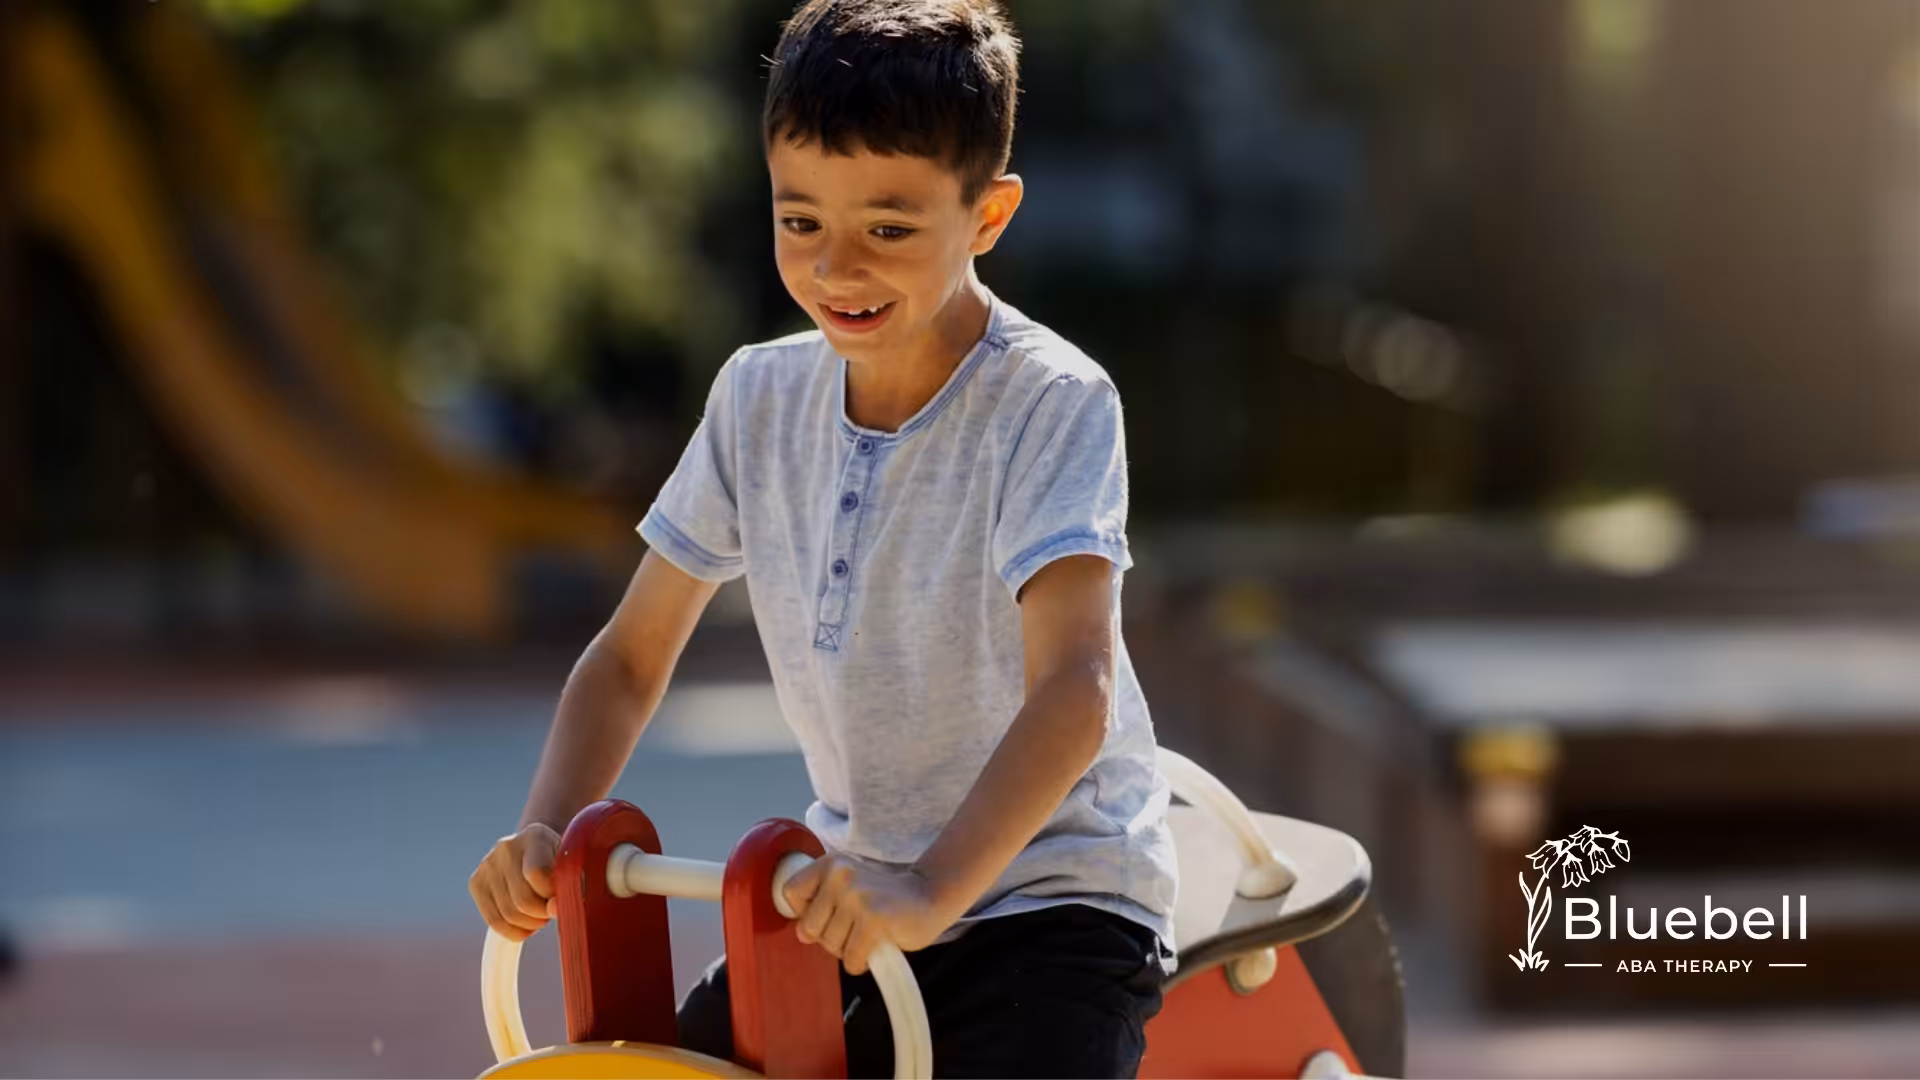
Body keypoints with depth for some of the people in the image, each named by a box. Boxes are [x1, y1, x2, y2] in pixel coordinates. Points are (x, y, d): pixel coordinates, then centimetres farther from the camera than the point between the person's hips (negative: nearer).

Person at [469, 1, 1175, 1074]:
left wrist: (934, 887, -42)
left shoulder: (1051, 403, -16)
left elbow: (1075, 687, -28)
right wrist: (546, 833, -10)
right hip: (847, 895, 6)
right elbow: (632, 656, 9)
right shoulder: (762, 399, 3)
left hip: (1050, 899, -6)